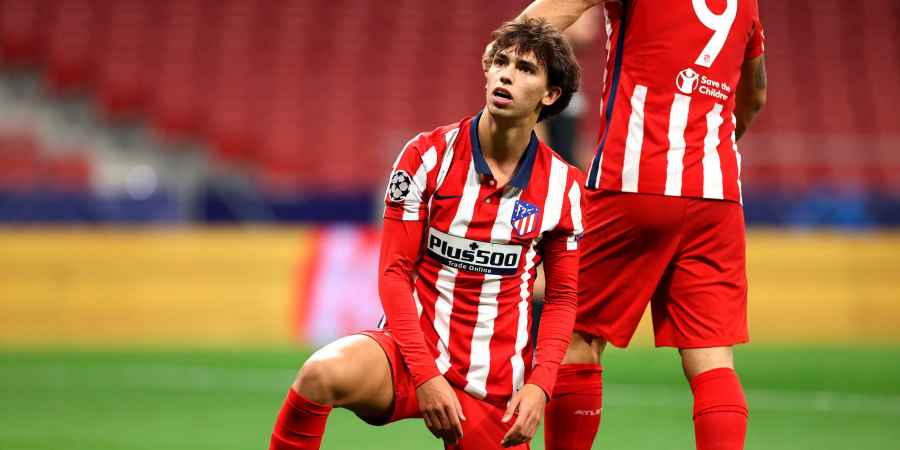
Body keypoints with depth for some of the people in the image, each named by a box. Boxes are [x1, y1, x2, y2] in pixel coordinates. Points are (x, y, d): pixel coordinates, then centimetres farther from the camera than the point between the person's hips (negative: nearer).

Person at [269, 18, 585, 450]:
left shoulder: (563, 185, 2)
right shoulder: (427, 156, -4)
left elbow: (563, 296, 10)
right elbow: (394, 271, -5)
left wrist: (539, 385, -6)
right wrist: (424, 375, -16)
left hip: (497, 387, 3)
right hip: (413, 354, -3)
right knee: (323, 374, -34)